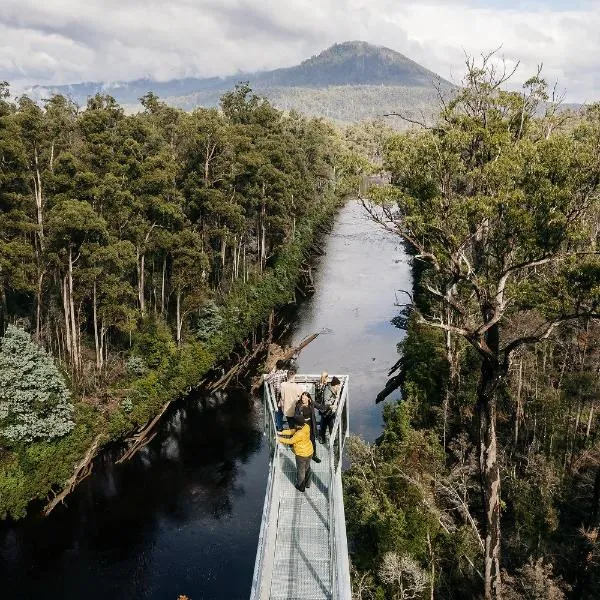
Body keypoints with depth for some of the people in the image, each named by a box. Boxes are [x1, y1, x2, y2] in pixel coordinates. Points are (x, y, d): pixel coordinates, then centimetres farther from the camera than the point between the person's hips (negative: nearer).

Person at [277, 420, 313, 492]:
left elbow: (290, 441, -21)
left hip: (302, 455, -8)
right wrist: (282, 432, -3)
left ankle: (301, 487, 36)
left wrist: (280, 439, -9)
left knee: (300, 471, 16)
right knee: (307, 468, 28)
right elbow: (293, 431, -2)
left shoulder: (300, 434, -36)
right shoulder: (306, 426, -13)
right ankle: (307, 484, 47)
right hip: (309, 451, 8)